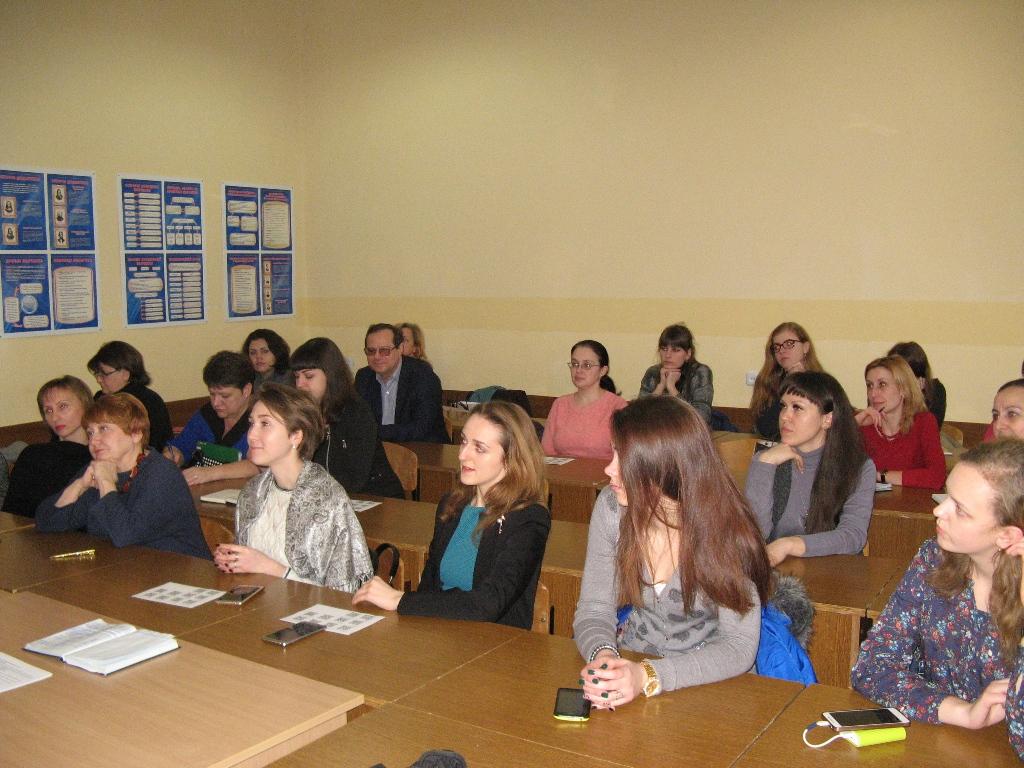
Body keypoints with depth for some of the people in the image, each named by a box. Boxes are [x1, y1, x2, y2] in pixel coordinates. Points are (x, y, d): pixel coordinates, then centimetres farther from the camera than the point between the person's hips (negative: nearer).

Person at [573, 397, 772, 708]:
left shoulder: (725, 529, -19)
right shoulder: (611, 507, -10)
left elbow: (740, 647, -19)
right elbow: (593, 608, -5)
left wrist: (648, 677, -32)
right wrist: (602, 656, -27)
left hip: (708, 683, -1)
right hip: (629, 660, 1)